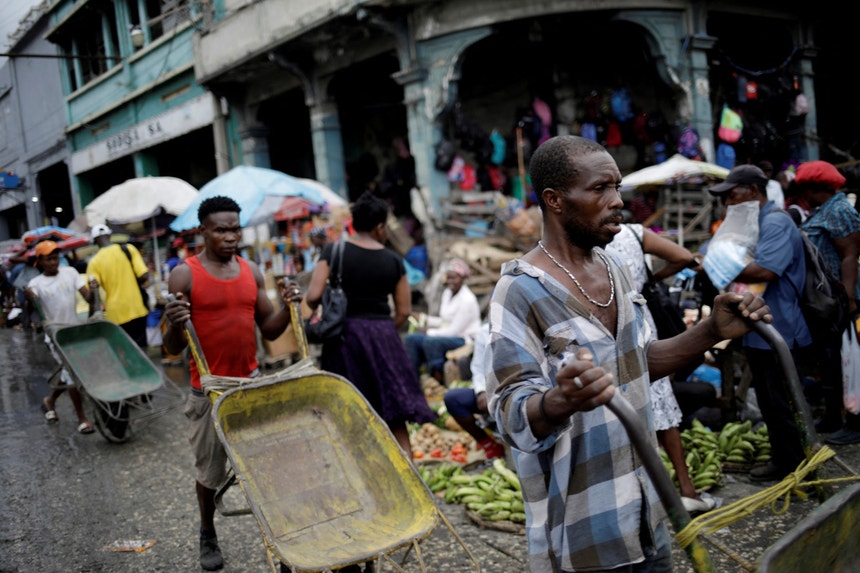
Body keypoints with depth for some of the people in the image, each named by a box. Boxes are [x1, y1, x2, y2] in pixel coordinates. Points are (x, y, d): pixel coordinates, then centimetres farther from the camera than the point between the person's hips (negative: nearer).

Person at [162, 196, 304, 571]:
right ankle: (208, 536, 34)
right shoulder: (185, 275, -9)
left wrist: (288, 308, -10)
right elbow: (173, 348, -9)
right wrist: (175, 325, -30)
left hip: (252, 384, 3)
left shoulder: (251, 272, 5)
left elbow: (269, 330, 9)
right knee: (210, 472, 11)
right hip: (210, 389, -3)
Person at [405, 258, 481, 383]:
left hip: (465, 341, -9)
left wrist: (429, 332, -9)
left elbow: (454, 330, -18)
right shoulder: (447, 293, 10)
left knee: (431, 341, -33)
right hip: (448, 336, 9)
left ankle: (439, 379, -21)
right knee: (411, 338, -4)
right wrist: (425, 319, 5)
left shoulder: (468, 300, -18)